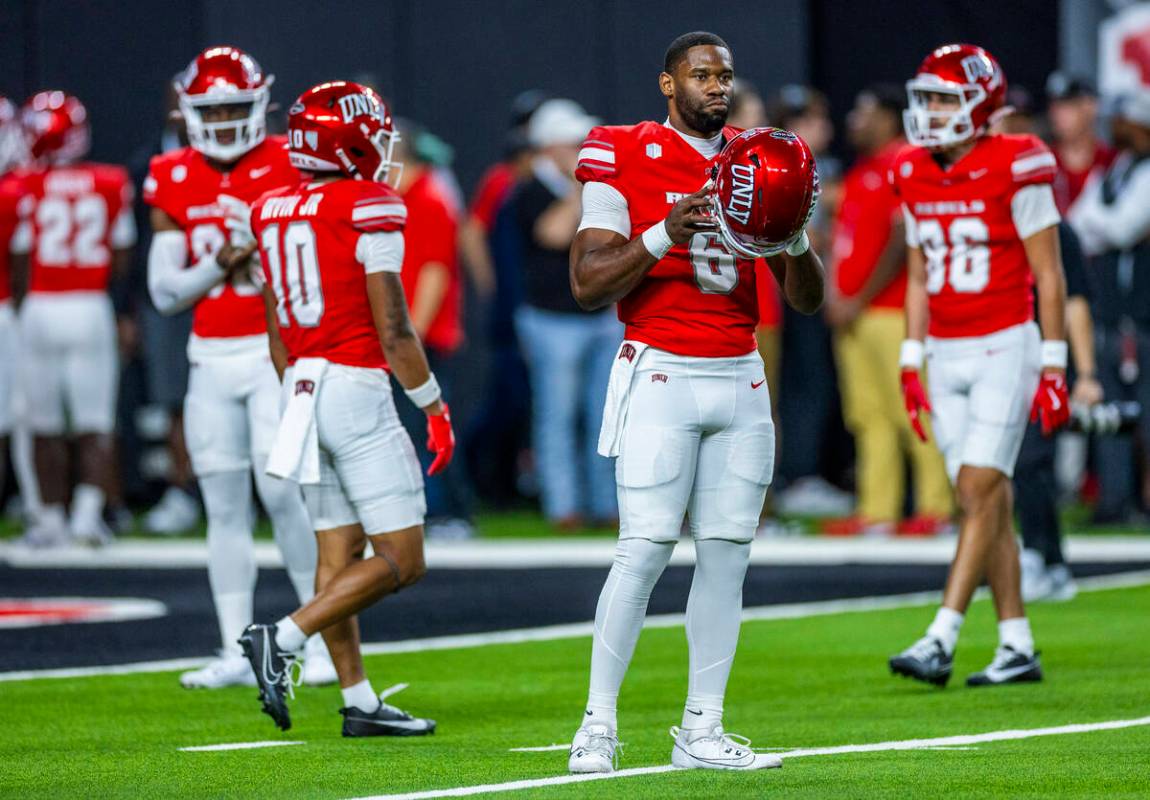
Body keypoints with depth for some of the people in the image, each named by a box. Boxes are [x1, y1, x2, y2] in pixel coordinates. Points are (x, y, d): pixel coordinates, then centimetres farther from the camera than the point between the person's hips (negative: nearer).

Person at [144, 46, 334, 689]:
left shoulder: (288, 168, -3)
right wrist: (219, 263, -10)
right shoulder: (175, 183, 7)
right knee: (225, 507, 4)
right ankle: (236, 653, 9)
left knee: (281, 492, -13)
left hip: (277, 349, -4)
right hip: (212, 358, 4)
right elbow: (164, 291, 5)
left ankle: (325, 636, -1)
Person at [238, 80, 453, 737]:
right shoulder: (371, 209, -12)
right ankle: (282, 639, -15)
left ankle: (360, 701, 11)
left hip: (304, 388, 8)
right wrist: (436, 408, -4)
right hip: (358, 388, -8)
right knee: (400, 559, -3)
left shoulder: (272, 212, 10)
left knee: (340, 553, 11)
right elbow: (393, 330, -14)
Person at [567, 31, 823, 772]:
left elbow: (809, 300, 10)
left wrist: (795, 239, -11)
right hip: (662, 376, -5)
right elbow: (588, 285, -9)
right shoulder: (627, 161, -3)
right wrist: (663, 237, -21)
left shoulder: (757, 164, 11)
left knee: (727, 556, 3)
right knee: (645, 550, -11)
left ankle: (701, 731, 9)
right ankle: (598, 724, -4)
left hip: (740, 378, 5)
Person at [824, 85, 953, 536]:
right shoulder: (860, 173, 20)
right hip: (851, 314, 10)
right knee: (869, 417, 8)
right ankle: (876, 511, 10)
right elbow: (842, 240, 25)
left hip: (891, 310, -10)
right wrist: (835, 295, 9)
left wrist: (860, 302, -12)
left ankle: (936, 507, -8)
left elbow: (902, 244, -14)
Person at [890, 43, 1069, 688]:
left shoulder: (1015, 169, -10)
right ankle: (1017, 648, 11)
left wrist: (1053, 367, -10)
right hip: (946, 355, 6)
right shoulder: (915, 176, 8)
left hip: (1004, 348, -6)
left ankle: (941, 641, -17)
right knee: (984, 502, 7)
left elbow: (1049, 275, -7)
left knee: (982, 491, -11)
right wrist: (911, 362, 12)